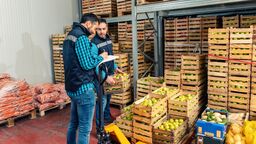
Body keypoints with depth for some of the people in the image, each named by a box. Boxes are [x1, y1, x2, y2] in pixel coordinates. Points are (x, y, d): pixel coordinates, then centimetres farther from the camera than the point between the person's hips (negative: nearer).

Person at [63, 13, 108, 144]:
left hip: (72, 87, 10)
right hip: (83, 88, -10)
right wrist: (101, 57, -5)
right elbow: (87, 64, -21)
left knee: (73, 123, 21)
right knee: (85, 128, 0)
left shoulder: (70, 35, 15)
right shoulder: (81, 37, -16)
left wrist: (95, 57, 15)